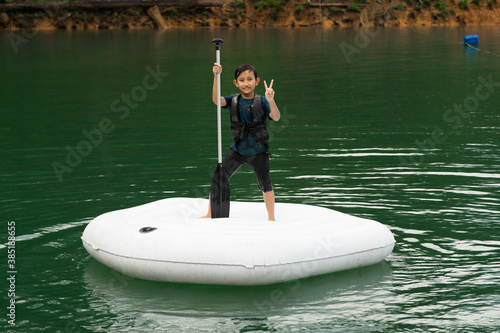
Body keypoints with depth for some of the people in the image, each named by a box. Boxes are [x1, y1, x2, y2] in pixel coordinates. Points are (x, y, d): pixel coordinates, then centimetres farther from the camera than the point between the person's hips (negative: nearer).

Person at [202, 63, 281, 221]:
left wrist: (271, 101, -42)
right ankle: (210, 214, 12)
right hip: (238, 149, 3)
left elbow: (276, 118, -23)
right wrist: (216, 76, -33)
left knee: (265, 184, -2)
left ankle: (271, 217, 16)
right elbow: (217, 100, -20)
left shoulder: (261, 101, -10)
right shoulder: (233, 100, -2)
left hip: (258, 152, -3)